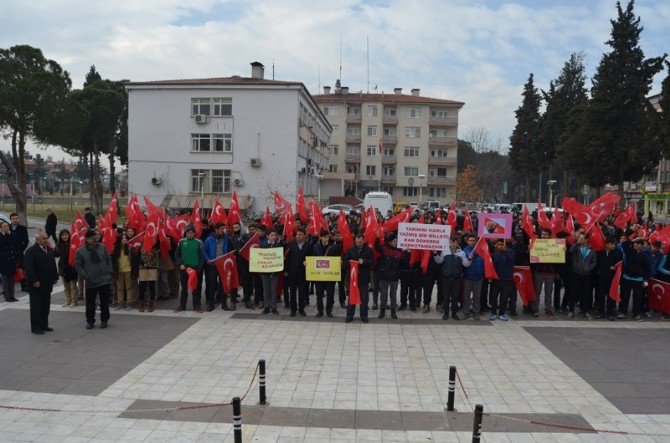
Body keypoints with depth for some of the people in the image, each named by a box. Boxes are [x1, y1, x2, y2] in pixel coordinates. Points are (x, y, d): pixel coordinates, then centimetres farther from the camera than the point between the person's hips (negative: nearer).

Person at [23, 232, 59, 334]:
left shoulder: (50, 250, 12)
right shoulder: (31, 251, -12)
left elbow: (53, 265, 18)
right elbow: (29, 267, -16)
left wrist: (55, 277, 11)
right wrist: (34, 281, -19)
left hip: (47, 284, 7)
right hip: (36, 284, -7)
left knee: (46, 306, 12)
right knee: (36, 307, 1)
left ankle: (44, 325, 21)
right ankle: (36, 327, 7)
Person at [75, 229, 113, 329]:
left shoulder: (102, 247, 4)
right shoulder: (80, 251, -2)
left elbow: (109, 259, 10)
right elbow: (77, 265, 0)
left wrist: (109, 272, 2)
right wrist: (85, 276, -9)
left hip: (105, 280, 2)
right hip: (90, 282, -1)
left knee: (105, 302, 8)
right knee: (90, 303, 6)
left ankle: (104, 320, 22)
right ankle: (90, 321, 23)